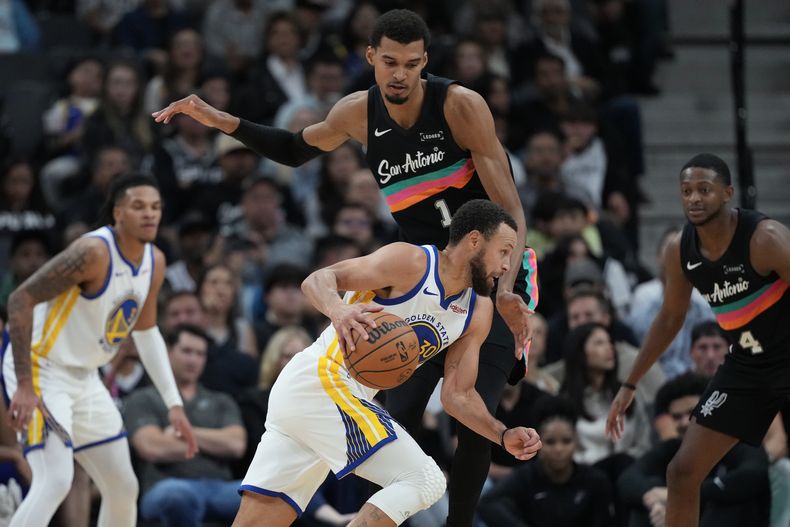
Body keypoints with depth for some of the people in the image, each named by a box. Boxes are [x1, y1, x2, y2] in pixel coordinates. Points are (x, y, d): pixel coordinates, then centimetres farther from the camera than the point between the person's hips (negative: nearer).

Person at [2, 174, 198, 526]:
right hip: (40, 368, -9)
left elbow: (146, 332, 18)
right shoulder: (94, 252, -24)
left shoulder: (155, 262, 3)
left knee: (124, 488, 11)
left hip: (84, 378, 9)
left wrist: (174, 404, 13)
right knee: (55, 481, -25)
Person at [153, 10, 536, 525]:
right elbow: (298, 149, 19)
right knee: (401, 416, -4)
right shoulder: (358, 113, -5)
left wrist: (504, 289, -39)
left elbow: (512, 211, -23)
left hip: (497, 277, -5)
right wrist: (218, 119, 7)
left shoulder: (462, 105, -21)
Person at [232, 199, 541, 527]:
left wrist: (504, 436, -1)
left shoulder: (478, 312, 12)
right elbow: (318, 280, -17)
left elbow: (458, 395, 15)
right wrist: (338, 310, -39)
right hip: (320, 380, -9)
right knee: (425, 480, -17)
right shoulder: (412, 263, -11)